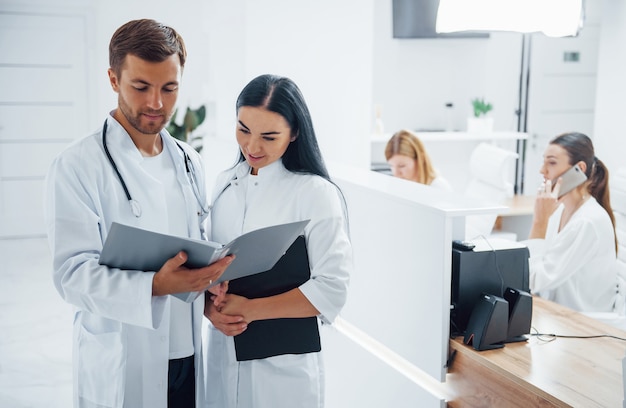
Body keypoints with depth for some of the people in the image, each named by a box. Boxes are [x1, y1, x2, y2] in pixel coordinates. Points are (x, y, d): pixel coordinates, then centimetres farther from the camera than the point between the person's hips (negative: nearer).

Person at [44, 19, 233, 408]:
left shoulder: (189, 161, 8)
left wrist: (209, 288, -7)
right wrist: (155, 286, -31)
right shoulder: (77, 167, -10)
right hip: (119, 367, -5)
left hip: (188, 355, 5)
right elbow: (74, 274, -16)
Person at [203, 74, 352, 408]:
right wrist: (211, 308, -11)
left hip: (283, 359, -4)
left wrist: (249, 309, -19)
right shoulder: (225, 183, 4)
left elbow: (330, 290, -17)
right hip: (223, 350, 5)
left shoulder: (316, 193, -12)